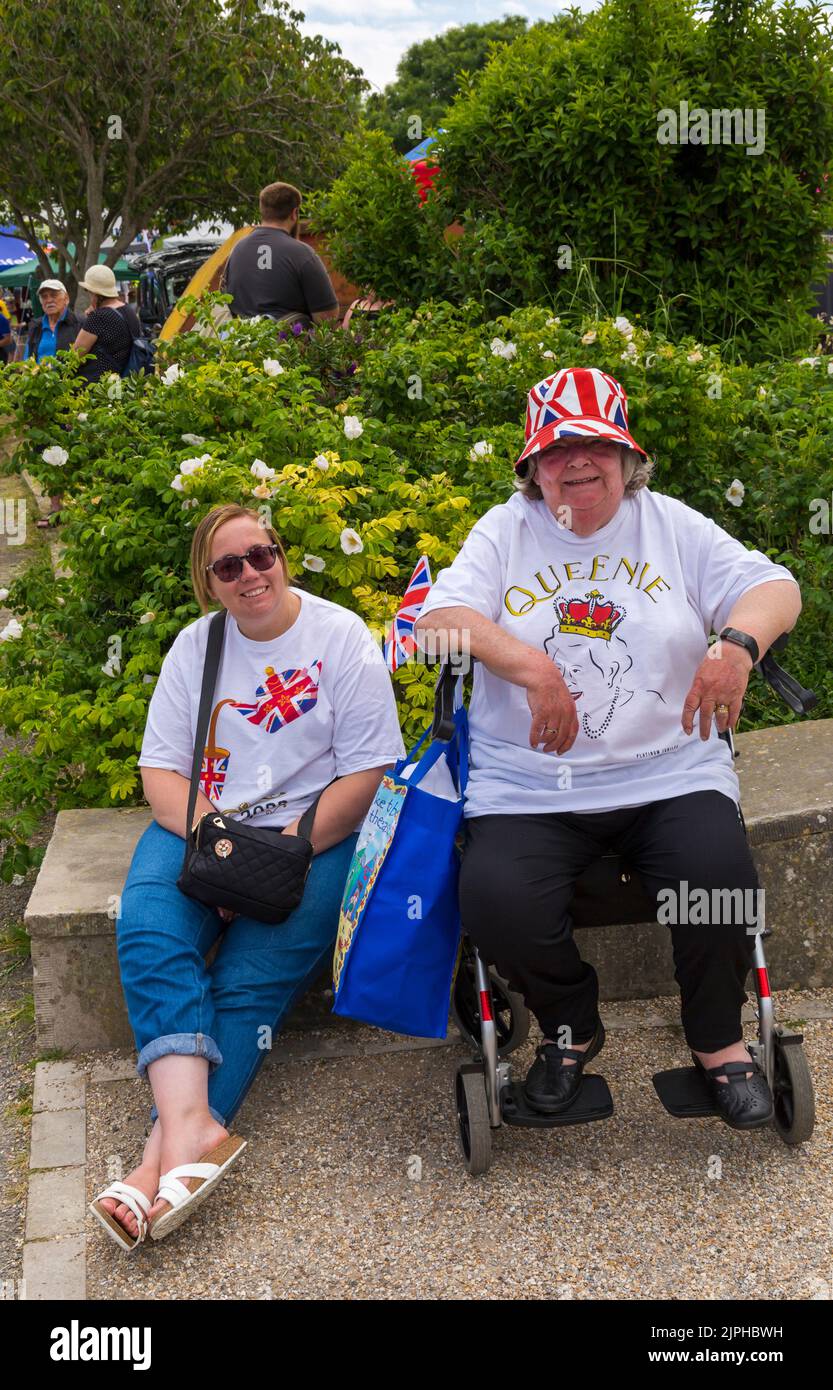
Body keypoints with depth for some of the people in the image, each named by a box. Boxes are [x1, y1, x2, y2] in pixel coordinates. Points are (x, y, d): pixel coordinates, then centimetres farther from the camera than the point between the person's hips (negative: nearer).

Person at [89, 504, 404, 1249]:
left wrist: (290, 850, -18)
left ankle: (163, 1150, -28)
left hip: (313, 829, -3)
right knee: (147, 930, -27)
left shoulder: (342, 637, -2)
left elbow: (369, 773, -7)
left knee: (252, 979, -23)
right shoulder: (195, 645, 10)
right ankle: (193, 1123, -38)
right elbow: (161, 768, 6)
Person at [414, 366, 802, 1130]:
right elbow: (439, 618, -6)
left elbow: (775, 587, 3)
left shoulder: (671, 526, 12)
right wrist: (531, 667, -23)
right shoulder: (506, 531, 9)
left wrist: (739, 643, -21)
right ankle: (571, 1028, 9)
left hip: (668, 773, 1)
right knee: (496, 900, -25)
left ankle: (718, 1038, 7)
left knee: (721, 877, -26)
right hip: (528, 786, 0)